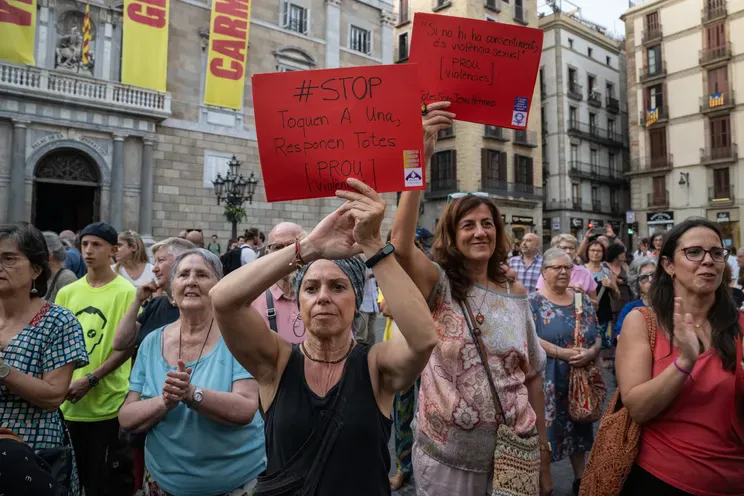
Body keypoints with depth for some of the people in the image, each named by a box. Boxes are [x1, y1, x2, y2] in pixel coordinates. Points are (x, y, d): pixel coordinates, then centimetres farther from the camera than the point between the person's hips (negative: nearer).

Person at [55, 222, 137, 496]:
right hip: (69, 402, 5)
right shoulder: (67, 292, 6)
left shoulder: (126, 291, -9)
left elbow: (128, 345, -11)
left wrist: (90, 380, -18)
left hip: (107, 402, -5)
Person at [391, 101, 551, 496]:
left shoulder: (517, 296, 1)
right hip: (447, 456, -3)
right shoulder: (438, 285, -10)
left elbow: (532, 376, 7)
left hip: (512, 454, 3)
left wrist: (543, 453, 8)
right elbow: (401, 244, -32)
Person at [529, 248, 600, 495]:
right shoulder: (533, 302, -6)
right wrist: (562, 353, -20)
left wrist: (590, 353, -13)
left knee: (579, 429, 16)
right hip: (547, 381, -4)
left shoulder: (583, 301, 8)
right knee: (546, 430, 2)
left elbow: (597, 337, 8)